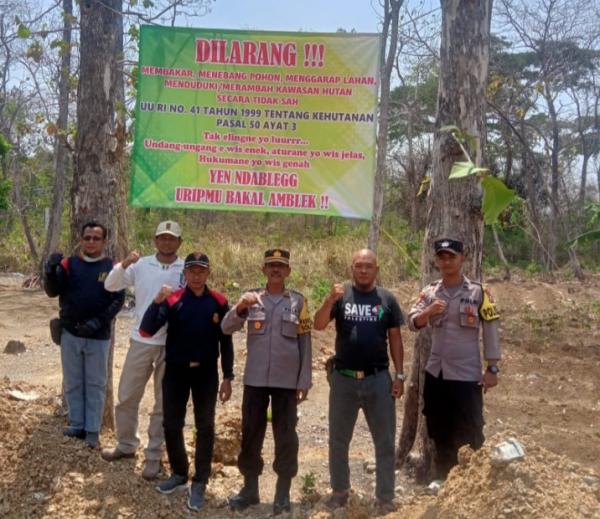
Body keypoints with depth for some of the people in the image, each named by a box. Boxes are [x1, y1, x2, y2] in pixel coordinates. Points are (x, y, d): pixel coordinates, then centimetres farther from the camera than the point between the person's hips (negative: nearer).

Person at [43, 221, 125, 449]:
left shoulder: (112, 267, -3)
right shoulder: (69, 264, 1)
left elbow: (118, 300, -5)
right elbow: (52, 292, -5)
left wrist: (98, 321, -17)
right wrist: (50, 270, -24)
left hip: (99, 336, -2)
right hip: (70, 333, 2)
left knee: (95, 384, 5)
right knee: (72, 383, 10)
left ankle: (93, 430, 13)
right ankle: (77, 425, 21)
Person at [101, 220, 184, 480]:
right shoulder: (141, 265, 0)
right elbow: (110, 286, -2)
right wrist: (123, 265, -18)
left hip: (172, 345, -2)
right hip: (141, 341, 2)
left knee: (163, 403, 7)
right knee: (127, 397, 13)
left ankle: (153, 455, 20)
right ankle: (126, 444, 34)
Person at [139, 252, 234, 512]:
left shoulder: (219, 302, -3)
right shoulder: (172, 300, -7)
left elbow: (226, 342, 3)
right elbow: (146, 331, -15)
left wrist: (227, 377, 1)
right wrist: (157, 302, -30)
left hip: (206, 373, 0)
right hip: (175, 372, 0)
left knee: (205, 428, 3)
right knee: (172, 425, 9)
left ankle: (199, 483, 15)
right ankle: (179, 473, 30)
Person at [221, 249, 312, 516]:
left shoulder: (298, 301, 3)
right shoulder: (251, 298, 4)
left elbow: (305, 343, 3)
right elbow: (226, 328, -4)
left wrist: (304, 381, -1)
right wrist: (240, 308, -23)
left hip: (287, 380, -1)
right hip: (255, 379, 1)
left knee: (285, 436, 5)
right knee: (251, 433, 8)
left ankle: (283, 493, 17)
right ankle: (250, 488, 22)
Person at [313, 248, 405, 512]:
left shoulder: (387, 299, 2)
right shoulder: (340, 295, -2)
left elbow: (395, 338, 5)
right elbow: (319, 325, -13)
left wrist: (399, 375, 0)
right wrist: (330, 300, -29)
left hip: (379, 379, 0)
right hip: (343, 378, 0)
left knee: (385, 441, 6)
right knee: (338, 440, 11)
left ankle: (385, 496, 19)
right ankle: (339, 490, 28)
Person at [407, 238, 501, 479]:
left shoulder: (478, 291, -7)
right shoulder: (429, 292, 3)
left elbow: (490, 330, -6)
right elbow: (412, 322, -4)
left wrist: (492, 368, -9)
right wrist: (428, 311, -24)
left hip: (467, 374, -4)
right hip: (435, 373, 4)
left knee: (469, 433, 3)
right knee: (440, 431, 16)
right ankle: (443, 478, 32)